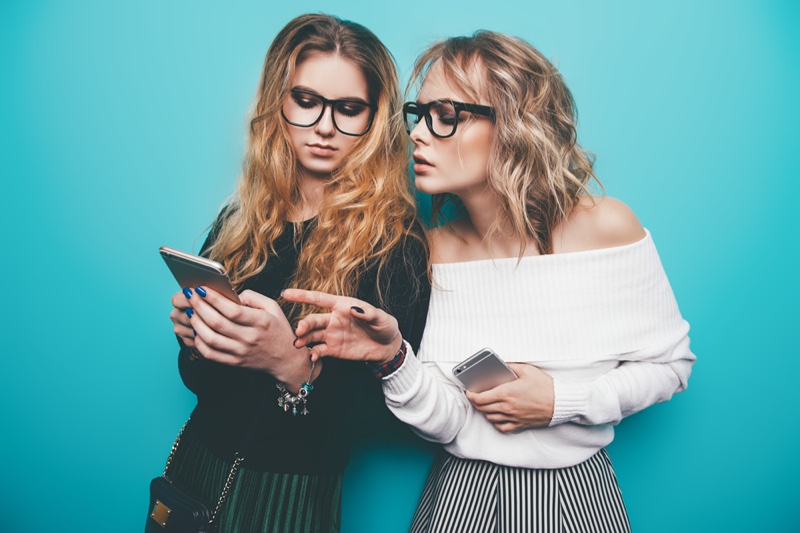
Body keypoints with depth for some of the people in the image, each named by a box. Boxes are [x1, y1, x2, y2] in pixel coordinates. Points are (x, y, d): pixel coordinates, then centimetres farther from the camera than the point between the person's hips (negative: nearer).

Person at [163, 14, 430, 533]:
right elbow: (199, 377, 8)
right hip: (196, 467, 5)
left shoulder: (394, 241, -14)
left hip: (295, 490, -4)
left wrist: (294, 366, -31)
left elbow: (381, 413, -16)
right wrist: (194, 335, -13)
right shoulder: (238, 222, -1)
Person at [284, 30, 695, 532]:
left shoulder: (607, 226, -16)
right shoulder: (435, 249, -10)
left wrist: (561, 400, -18)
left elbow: (670, 364, -5)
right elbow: (446, 424, -11)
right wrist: (394, 359, -29)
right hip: (462, 492, 2)